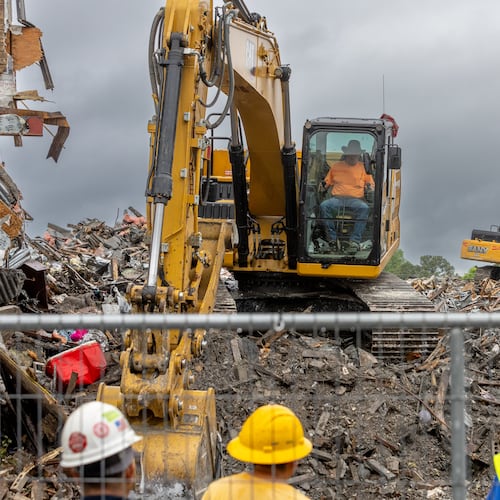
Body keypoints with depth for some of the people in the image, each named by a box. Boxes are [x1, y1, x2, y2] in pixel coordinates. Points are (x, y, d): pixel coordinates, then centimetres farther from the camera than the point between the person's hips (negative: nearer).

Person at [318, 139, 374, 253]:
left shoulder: (364, 167, 18)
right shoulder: (336, 166, 22)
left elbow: (371, 185, 17)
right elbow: (328, 181, 25)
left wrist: (369, 187, -6)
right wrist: (323, 185, 1)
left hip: (356, 199, -1)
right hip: (337, 198, 1)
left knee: (364, 208, -37)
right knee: (323, 206, -32)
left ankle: (355, 241, -39)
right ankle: (332, 238, -29)